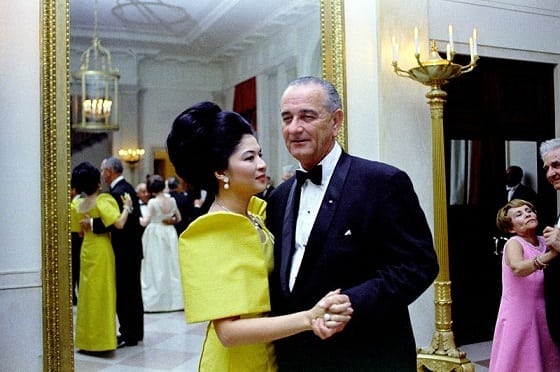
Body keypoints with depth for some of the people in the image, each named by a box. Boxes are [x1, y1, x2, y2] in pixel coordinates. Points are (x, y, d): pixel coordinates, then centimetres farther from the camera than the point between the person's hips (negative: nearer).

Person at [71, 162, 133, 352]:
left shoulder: (79, 206, 6)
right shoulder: (103, 200, -14)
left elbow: (80, 231, 13)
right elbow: (119, 223, -24)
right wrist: (126, 207, -11)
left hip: (86, 249, 6)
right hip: (101, 250, -6)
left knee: (88, 292, 13)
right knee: (102, 292, 0)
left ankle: (86, 338, 21)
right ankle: (102, 338, 4)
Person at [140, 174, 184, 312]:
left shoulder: (152, 202, -14)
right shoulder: (172, 200, -1)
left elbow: (145, 222, -17)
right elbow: (178, 219, 10)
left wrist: (138, 218, 2)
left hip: (155, 236, -4)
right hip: (170, 234, 4)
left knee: (156, 267, 1)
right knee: (171, 266, 11)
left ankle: (155, 301, 5)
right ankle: (174, 299, 17)